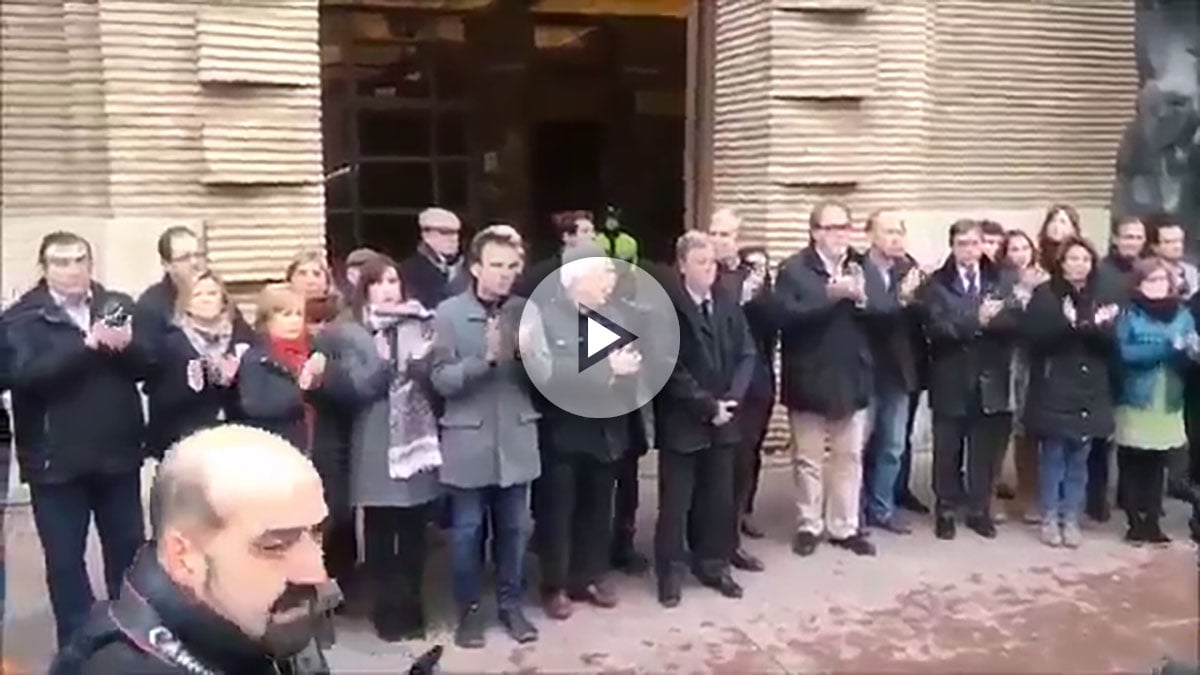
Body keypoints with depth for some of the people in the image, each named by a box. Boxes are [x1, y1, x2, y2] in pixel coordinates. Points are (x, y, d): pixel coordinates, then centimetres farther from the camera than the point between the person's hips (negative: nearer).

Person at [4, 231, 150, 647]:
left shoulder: (119, 306, 5)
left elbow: (147, 364, -3)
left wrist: (126, 344, -24)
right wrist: (89, 344, -27)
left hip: (119, 453, 3)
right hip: (56, 460, -2)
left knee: (128, 548, 14)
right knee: (65, 558, 7)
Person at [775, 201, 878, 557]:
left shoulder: (864, 266, 7)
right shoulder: (794, 269, -6)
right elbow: (787, 316, -20)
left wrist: (862, 298, -19)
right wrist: (830, 294, -26)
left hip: (852, 377, 4)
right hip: (809, 379, -4)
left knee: (849, 456, 11)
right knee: (808, 458, 7)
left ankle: (845, 527, 22)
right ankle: (809, 526, 20)